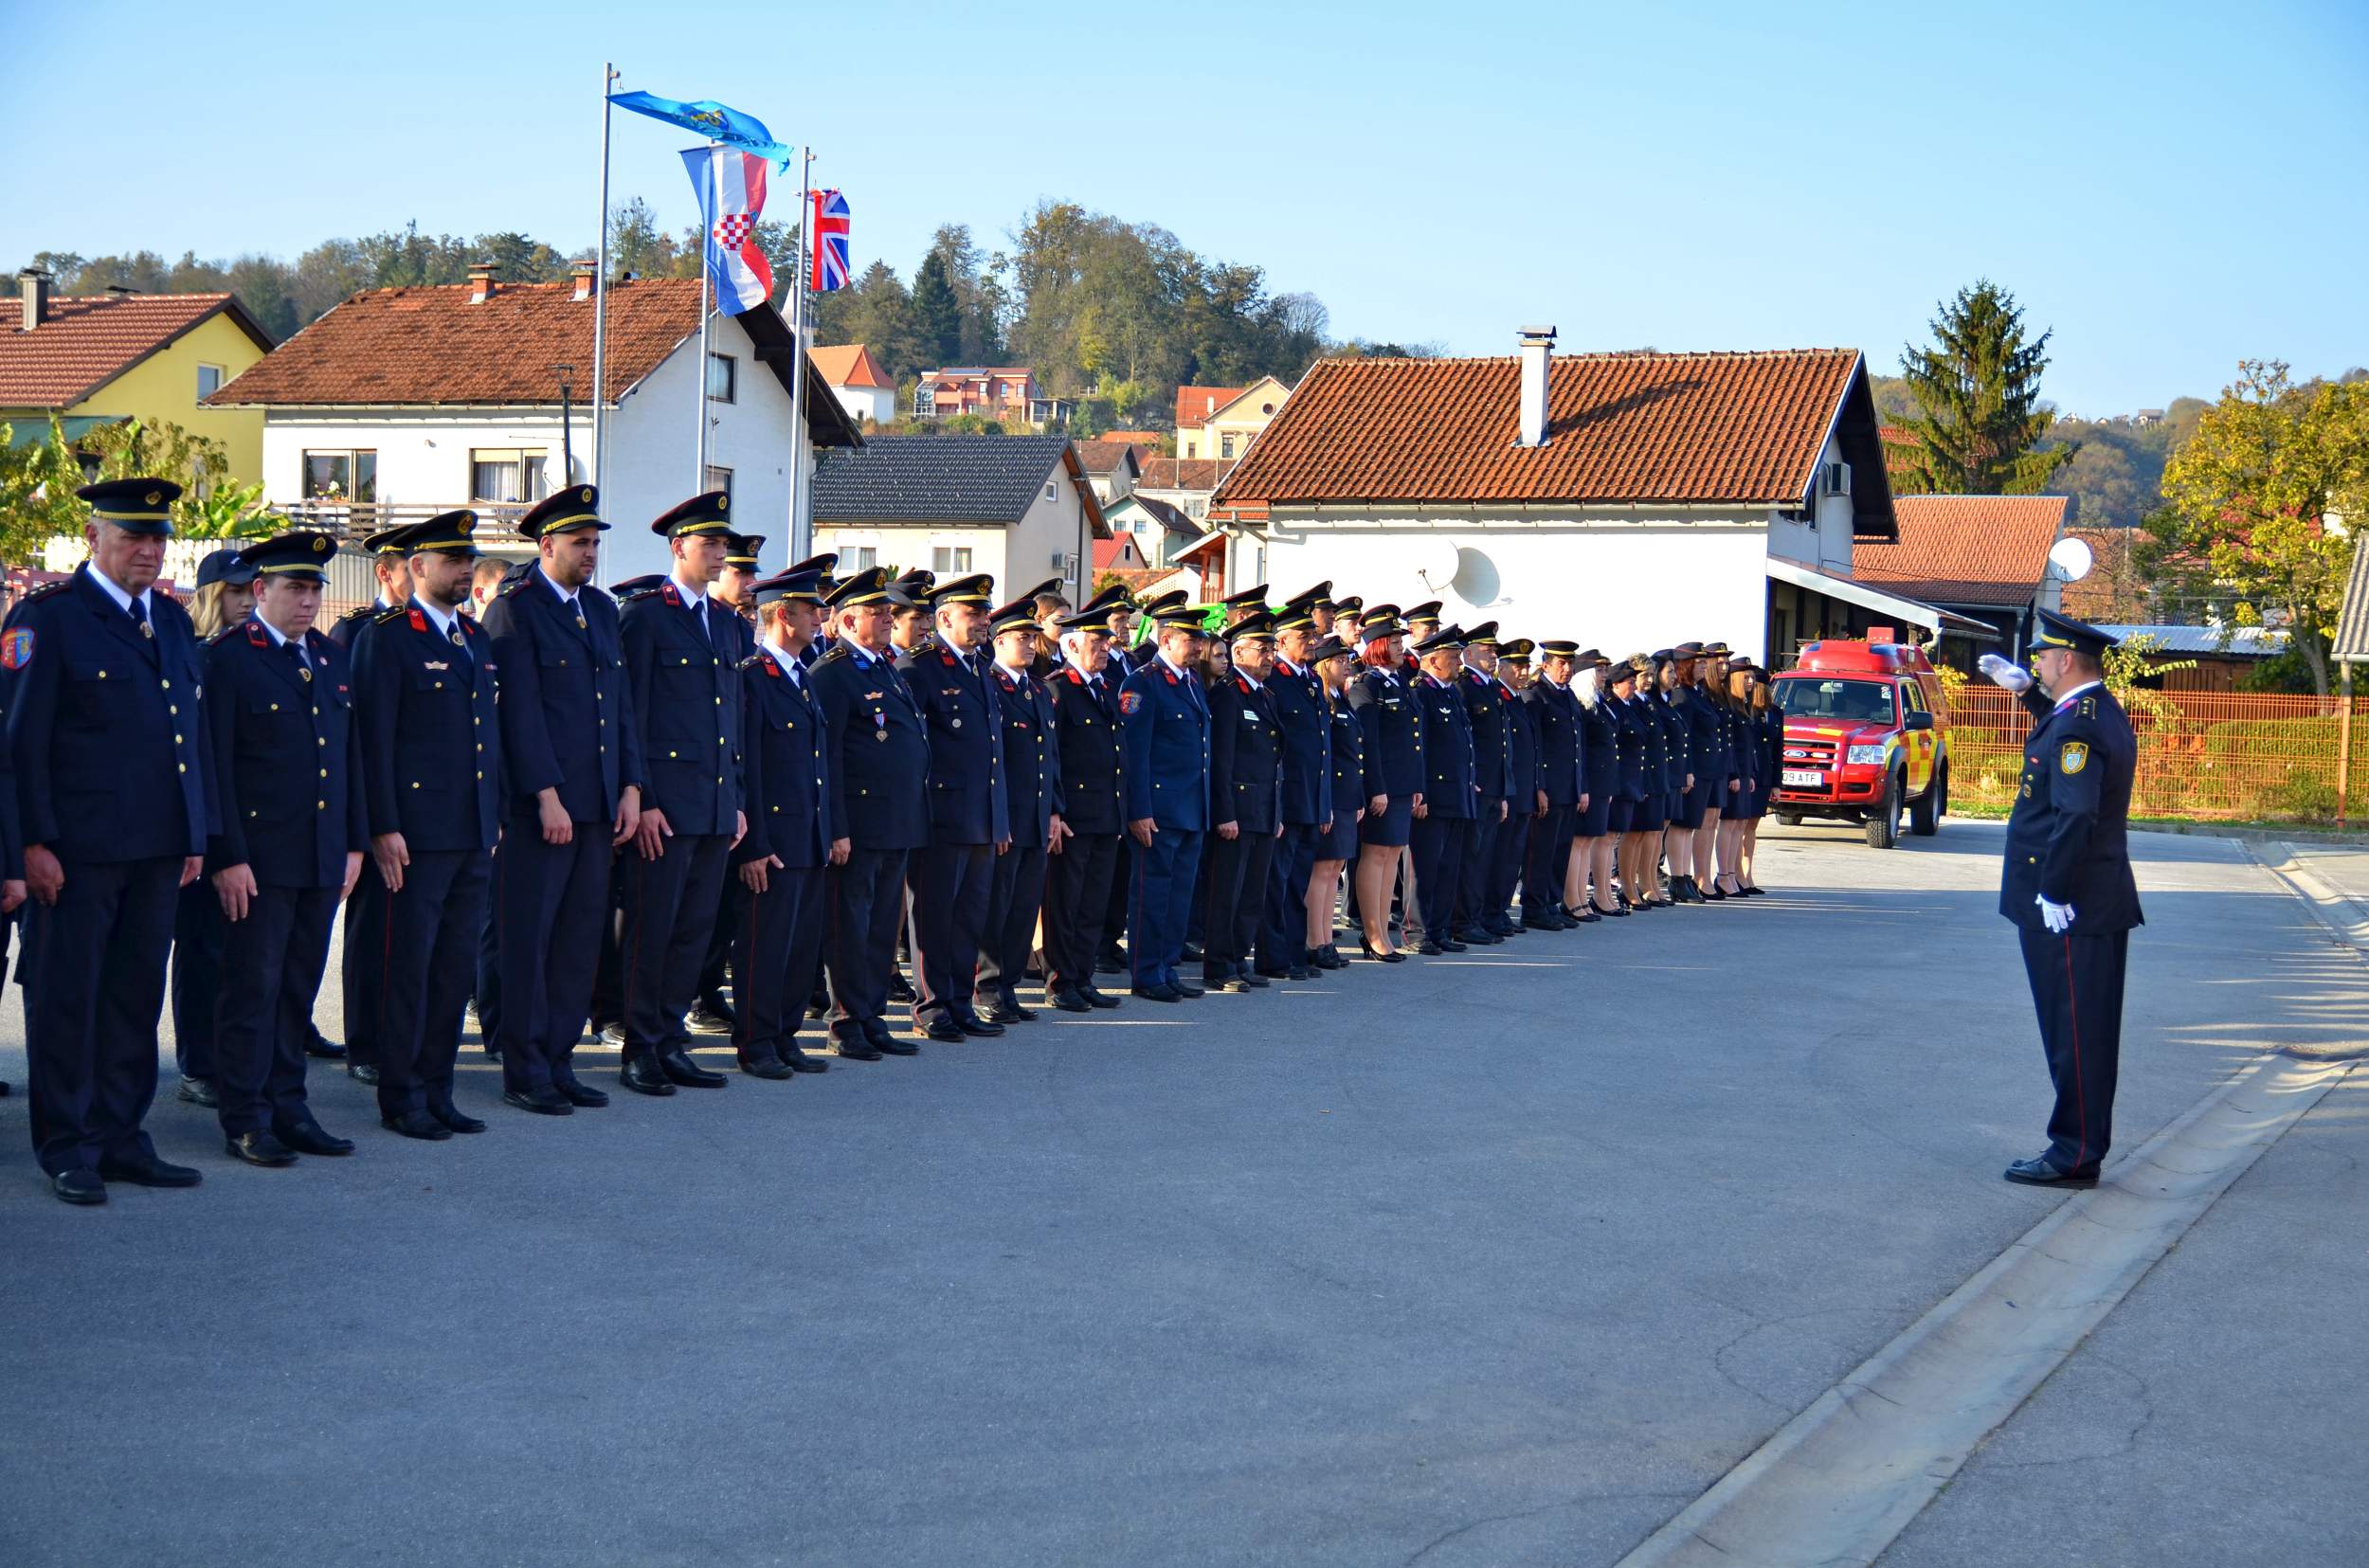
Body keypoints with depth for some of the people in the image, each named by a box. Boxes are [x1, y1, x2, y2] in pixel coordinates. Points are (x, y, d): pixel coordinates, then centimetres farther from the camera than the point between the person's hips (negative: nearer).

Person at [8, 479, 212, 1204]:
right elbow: (23, 738, -10)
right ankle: (68, 1151, 12)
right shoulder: (47, 618, -6)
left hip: (158, 847, 6)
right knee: (67, 997, 2)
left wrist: (197, 834, 15)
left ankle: (119, 1138, 21)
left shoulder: (173, 620, 15)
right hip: (78, 848, -6)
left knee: (137, 996, 11)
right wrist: (34, 843, -14)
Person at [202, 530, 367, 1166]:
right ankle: (246, 1120, 8)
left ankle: (288, 1107, 19)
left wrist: (355, 843, 13)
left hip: (323, 859, 6)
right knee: (252, 988, 0)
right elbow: (215, 766, -10)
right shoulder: (228, 658, -6)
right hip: (258, 860, -6)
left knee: (299, 989, 11)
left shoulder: (332, 659, 14)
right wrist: (227, 857, -14)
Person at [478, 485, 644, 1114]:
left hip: (597, 805, 7)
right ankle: (524, 1071, 6)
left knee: (578, 941, 9)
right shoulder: (514, 610, -5)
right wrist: (547, 796, -16)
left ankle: (558, 1061, 17)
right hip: (537, 808, -7)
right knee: (527, 941, 0)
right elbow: (520, 710, -11)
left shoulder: (603, 609, 16)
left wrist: (630, 787, 8)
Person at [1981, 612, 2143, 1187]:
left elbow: (2075, 816, -27)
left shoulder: (2078, 726, -19)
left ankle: (2075, 1155, 2)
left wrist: (2054, 893, -24)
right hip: (2103, 903, 10)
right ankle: (2081, 1145, 22)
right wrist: (2027, 690, 31)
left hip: (2067, 908, -10)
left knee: (2075, 1034, -4)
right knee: (2085, 1033, 15)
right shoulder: (2101, 710, 12)